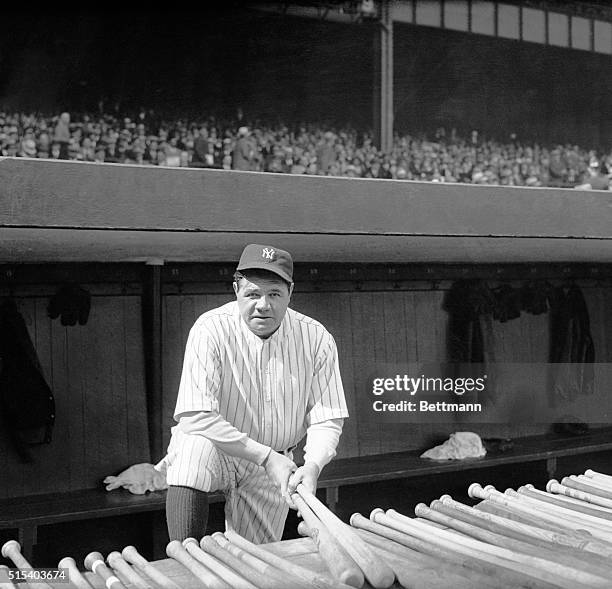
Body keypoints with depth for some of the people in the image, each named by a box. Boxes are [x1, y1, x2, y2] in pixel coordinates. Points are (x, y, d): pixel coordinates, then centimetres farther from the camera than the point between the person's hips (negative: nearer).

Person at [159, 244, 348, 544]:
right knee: (195, 445, -36)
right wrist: (266, 457, -30)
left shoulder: (316, 339, -11)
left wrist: (312, 467, -30)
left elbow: (326, 420, -9)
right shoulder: (210, 330, -21)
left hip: (272, 464, 3)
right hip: (216, 450, -3)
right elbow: (197, 416, -28)